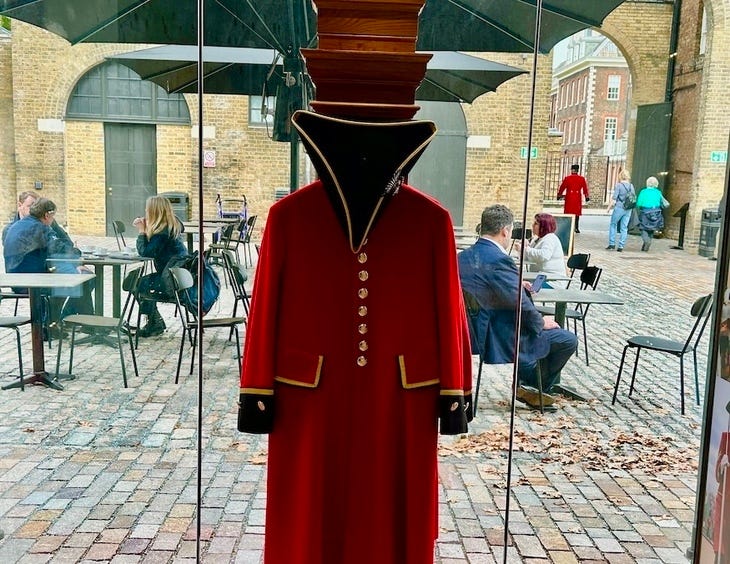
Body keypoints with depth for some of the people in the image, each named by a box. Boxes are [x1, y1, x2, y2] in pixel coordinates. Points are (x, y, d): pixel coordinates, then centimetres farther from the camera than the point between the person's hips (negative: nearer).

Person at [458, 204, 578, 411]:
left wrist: (518, 284, 13)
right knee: (568, 340, 3)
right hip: (502, 339, -10)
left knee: (535, 324, 32)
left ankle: (526, 381, 34)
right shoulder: (499, 260, -25)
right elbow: (521, 305, -25)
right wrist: (541, 322, -6)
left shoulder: (463, 257, 3)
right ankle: (531, 387, 19)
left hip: (476, 333, 10)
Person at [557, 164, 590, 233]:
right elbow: (585, 188, 8)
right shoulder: (582, 179, 3)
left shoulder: (567, 178, -2)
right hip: (578, 198, 1)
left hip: (569, 197, -1)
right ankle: (576, 228, 4)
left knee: (568, 213, 4)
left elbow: (562, 187, 3)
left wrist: (559, 195, 14)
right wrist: (587, 197, 17)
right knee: (577, 213, 7)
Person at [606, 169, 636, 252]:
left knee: (613, 224, 12)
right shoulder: (631, 186, 7)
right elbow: (634, 198, 9)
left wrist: (610, 206, 1)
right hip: (628, 209, 4)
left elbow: (614, 198, -9)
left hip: (619, 207, -4)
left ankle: (612, 244, 7)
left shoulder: (618, 185, -7)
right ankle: (621, 246, 6)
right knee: (624, 228, 6)